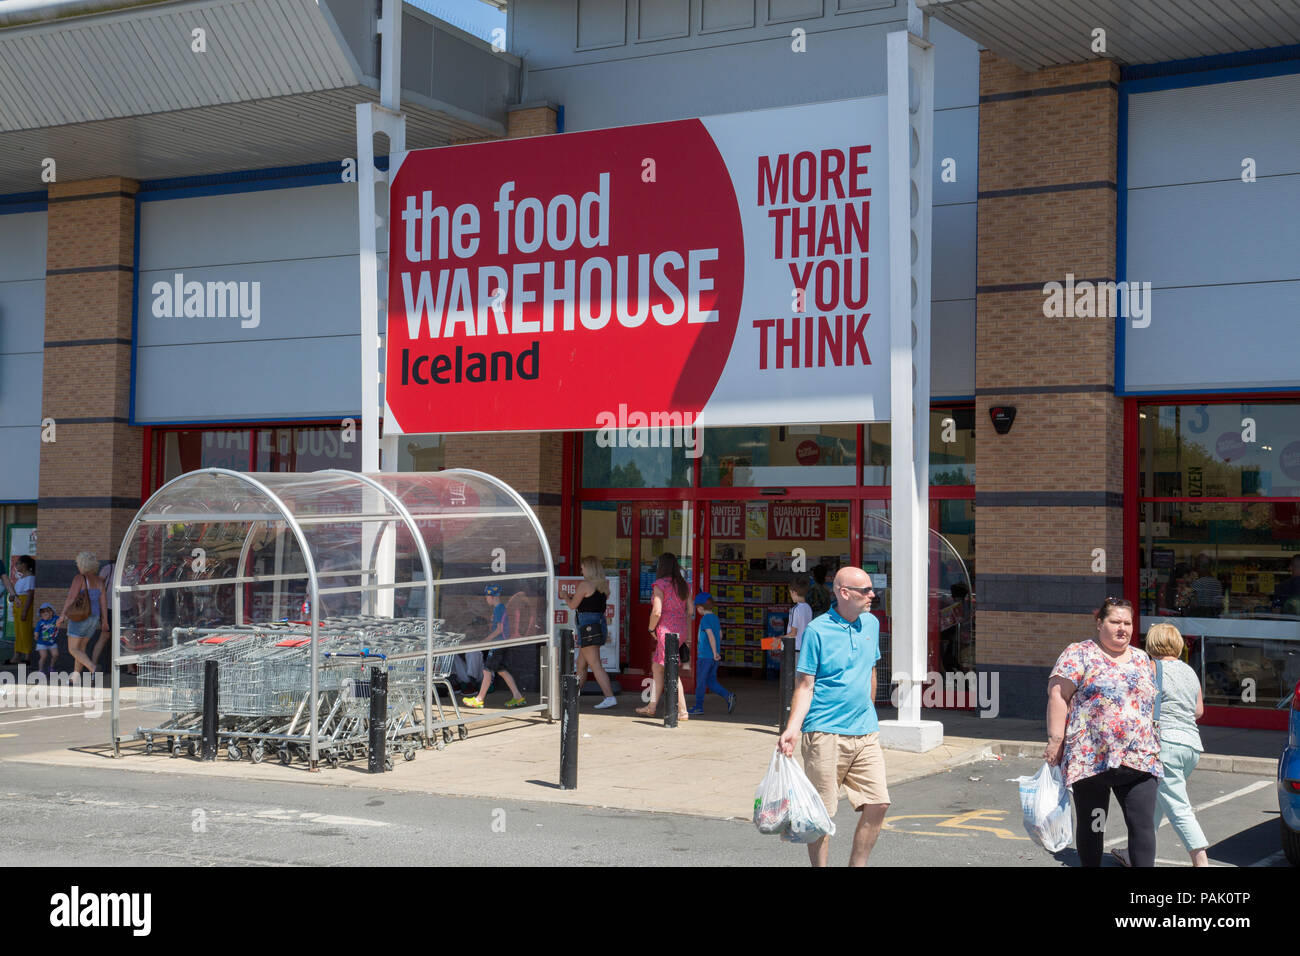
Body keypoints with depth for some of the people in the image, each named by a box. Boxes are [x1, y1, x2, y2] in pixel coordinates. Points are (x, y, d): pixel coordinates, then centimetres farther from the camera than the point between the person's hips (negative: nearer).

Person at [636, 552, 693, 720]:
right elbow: (690, 610, 9)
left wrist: (651, 629, -2)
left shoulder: (660, 584, -11)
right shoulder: (683, 585, 10)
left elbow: (657, 612, -17)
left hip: (667, 629, -8)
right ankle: (652, 706, 24)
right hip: (679, 630, 8)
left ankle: (683, 711, -8)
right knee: (656, 667, 18)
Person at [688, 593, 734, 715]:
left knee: (700, 681, 1)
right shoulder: (715, 618, 12)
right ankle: (728, 696, -3)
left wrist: (715, 653, -21)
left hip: (705, 656, -8)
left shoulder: (705, 619, -13)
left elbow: (711, 635, -23)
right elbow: (720, 635, 21)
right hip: (714, 656, 8)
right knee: (712, 681, 12)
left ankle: (698, 706, 6)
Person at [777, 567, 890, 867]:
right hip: (826, 734, -6)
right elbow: (805, 685, -8)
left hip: (865, 733, 6)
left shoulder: (871, 624, 11)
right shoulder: (817, 630, -8)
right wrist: (792, 729, -17)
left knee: (877, 804, 0)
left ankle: (857, 865, 13)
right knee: (821, 812, 0)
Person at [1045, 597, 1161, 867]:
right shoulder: (1080, 654, 0)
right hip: (1090, 760, -4)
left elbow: (1151, 704, 23)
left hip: (1138, 761, 4)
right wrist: (1055, 740, -15)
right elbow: (1058, 696, -7)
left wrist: (1153, 751, 19)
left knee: (1143, 826, -6)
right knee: (1091, 827, 6)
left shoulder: (1142, 660, 17)